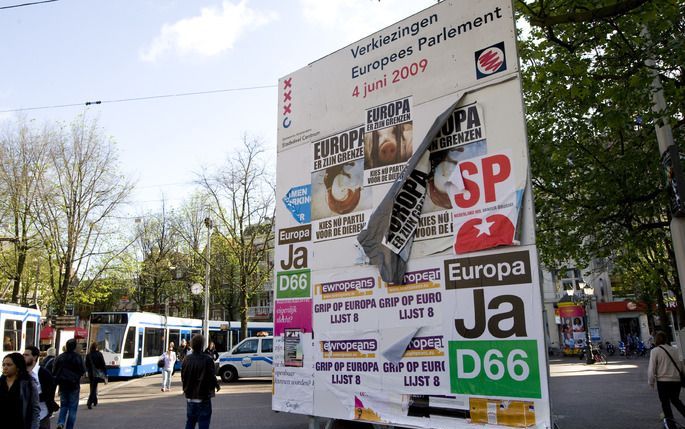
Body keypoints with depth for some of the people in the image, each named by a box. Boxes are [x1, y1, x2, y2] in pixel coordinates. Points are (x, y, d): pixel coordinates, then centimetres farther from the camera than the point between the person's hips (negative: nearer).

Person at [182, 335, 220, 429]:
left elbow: (183, 377, 5)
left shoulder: (186, 359, -1)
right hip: (203, 397, -5)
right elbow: (212, 377, -15)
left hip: (190, 397, 5)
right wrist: (216, 385, 6)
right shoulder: (207, 360, -18)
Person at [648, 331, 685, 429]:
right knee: (675, 400, 24)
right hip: (676, 380, 4)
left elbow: (651, 368, -10)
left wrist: (651, 382, 1)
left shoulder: (655, 351, -9)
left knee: (665, 403, 10)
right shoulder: (674, 349, 4)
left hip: (663, 381, -4)